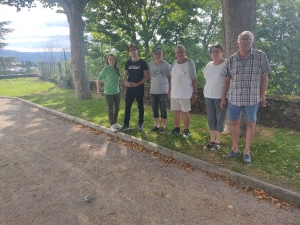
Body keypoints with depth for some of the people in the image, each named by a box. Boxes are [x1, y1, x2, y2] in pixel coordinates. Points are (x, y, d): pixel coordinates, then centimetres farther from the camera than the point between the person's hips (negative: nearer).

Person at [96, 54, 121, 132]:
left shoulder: (116, 69, 2)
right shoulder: (106, 69, -13)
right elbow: (98, 79, -8)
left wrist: (118, 88, 11)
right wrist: (98, 89, -6)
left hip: (117, 92, 5)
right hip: (109, 93, -5)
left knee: (117, 108, 13)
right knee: (110, 109, 4)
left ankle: (115, 123, 30)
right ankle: (112, 125, 16)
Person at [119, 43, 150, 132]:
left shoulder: (143, 62, -4)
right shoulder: (128, 63, 9)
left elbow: (147, 76, -7)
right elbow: (126, 75, 14)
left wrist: (137, 84, -17)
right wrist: (125, 82, -8)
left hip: (139, 88, -4)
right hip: (129, 88, 4)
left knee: (140, 106, 6)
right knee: (127, 106, 5)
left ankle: (140, 124, 17)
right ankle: (126, 125, 13)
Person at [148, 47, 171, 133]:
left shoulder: (166, 65, -3)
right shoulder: (150, 65, 7)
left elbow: (170, 78, 1)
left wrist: (170, 90, -2)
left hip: (163, 91, -4)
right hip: (153, 91, 4)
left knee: (163, 110, 3)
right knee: (154, 110, 10)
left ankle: (163, 126, 14)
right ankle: (156, 125, 22)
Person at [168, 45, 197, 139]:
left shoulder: (189, 62, -7)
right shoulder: (174, 63, 8)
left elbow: (194, 79, -8)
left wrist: (195, 92, -11)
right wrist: (170, 90, 13)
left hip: (185, 93, -5)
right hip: (174, 93, 5)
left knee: (185, 112, 2)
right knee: (176, 111, 12)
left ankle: (186, 130, 14)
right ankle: (177, 128, 26)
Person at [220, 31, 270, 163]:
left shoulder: (260, 56, -4)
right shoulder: (231, 59, 2)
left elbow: (264, 77, 0)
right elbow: (227, 80, 5)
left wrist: (262, 96, -2)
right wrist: (223, 98, 5)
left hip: (252, 98, -2)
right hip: (233, 98, 2)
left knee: (251, 124, 8)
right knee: (234, 123, 10)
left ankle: (247, 151, 22)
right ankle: (235, 149, 27)